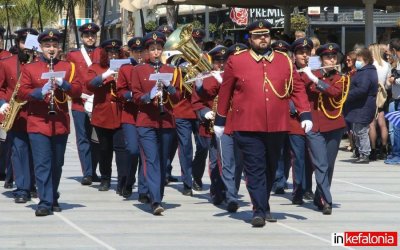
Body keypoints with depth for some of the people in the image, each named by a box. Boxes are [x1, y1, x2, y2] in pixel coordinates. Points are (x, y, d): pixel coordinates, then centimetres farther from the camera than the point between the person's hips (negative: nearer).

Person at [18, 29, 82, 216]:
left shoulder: (68, 68, 11)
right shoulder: (30, 69, 6)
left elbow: (77, 91, 3)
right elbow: (22, 93, -2)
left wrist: (63, 84, -16)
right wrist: (40, 92, -19)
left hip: (61, 124, 2)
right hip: (38, 123, -2)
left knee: (57, 164, 10)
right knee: (42, 164, -9)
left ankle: (53, 199, 24)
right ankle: (45, 202, -10)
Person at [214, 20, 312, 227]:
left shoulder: (285, 61, 7)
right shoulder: (236, 61, 0)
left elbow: (297, 89, 9)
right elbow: (225, 92, 7)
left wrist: (305, 115, -1)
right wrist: (220, 121, 10)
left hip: (277, 127, 3)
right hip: (248, 127, -3)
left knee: (270, 169, 13)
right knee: (255, 169, -7)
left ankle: (263, 205, 28)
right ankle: (260, 210, -5)